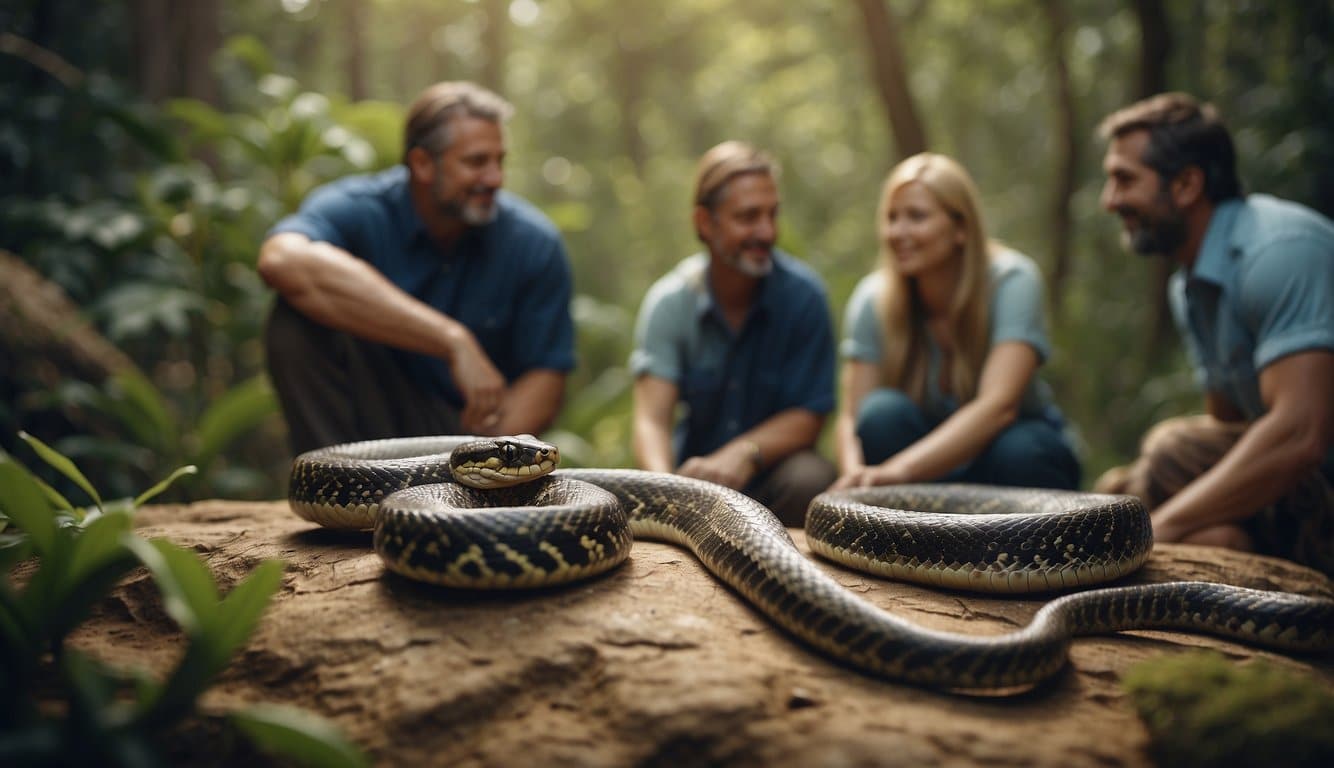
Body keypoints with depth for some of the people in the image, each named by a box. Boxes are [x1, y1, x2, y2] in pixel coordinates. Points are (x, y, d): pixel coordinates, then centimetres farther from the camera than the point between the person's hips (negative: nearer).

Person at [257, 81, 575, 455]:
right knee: (298, 320, -26)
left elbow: (546, 379, -6)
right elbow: (282, 260, -38)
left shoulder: (534, 242, -8)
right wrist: (453, 341, -40)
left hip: (475, 425, -1)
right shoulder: (357, 209, -14)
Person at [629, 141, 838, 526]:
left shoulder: (803, 293, -11)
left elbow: (808, 415, -9)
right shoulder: (668, 302, -9)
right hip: (692, 469, 1)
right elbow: (652, 419, -17)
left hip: (773, 467, -1)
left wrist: (744, 454, -28)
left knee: (810, 478, -32)